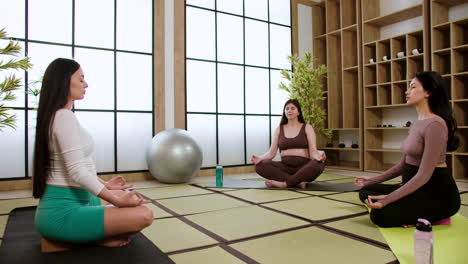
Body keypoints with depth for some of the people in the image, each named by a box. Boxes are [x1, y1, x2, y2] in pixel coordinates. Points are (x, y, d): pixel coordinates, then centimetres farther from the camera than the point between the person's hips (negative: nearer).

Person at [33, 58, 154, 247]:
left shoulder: (55, 116, 12)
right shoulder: (65, 117, -19)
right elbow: (78, 172, -25)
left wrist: (104, 184, 23)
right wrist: (117, 200, -19)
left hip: (74, 200, 11)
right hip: (63, 212, -11)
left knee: (123, 195, 30)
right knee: (144, 215, -22)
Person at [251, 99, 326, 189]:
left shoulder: (307, 128, 6)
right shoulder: (279, 129, 12)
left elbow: (313, 152, -4)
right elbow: (272, 152, 4)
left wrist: (318, 157, -28)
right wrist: (260, 158, -17)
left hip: (304, 167, -1)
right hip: (285, 167, 2)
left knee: (319, 164, -34)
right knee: (260, 165, -25)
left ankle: (283, 183, -28)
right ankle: (298, 182, -25)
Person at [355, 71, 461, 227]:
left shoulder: (434, 124, -20)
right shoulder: (417, 123, 10)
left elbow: (424, 175, -24)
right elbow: (404, 164, 15)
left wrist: (388, 199, -26)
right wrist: (373, 180, 12)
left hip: (438, 193, -9)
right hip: (417, 187, 9)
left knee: (379, 214, -24)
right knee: (365, 191, 3)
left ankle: (435, 217, -2)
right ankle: (422, 216, 4)